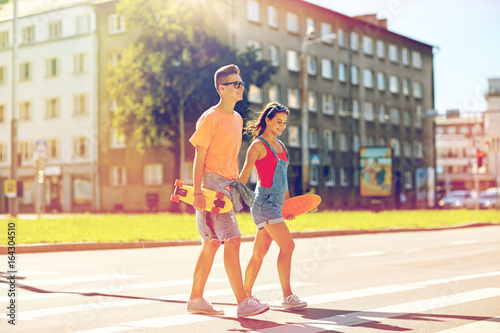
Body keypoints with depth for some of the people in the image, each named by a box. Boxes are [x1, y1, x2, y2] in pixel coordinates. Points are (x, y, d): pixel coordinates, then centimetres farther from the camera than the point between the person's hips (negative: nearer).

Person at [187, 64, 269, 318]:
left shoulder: (237, 119, 16)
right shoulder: (210, 118, -9)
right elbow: (199, 157, -11)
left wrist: (237, 185, 18)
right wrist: (197, 192, -18)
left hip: (229, 185, 9)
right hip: (213, 184, -9)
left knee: (212, 243, 11)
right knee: (232, 240, -13)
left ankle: (195, 299, 20)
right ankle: (243, 303, -12)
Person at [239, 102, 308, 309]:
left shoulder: (280, 145, 18)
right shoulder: (258, 145, -6)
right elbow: (244, 176, -8)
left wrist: (288, 201, 24)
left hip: (276, 202, 8)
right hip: (264, 200, -8)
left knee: (260, 251, 10)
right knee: (287, 245, -14)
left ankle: (246, 294, 19)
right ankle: (287, 296, -9)